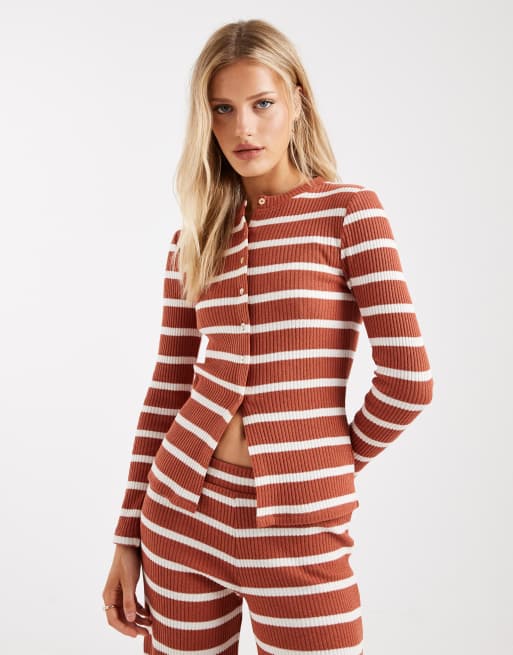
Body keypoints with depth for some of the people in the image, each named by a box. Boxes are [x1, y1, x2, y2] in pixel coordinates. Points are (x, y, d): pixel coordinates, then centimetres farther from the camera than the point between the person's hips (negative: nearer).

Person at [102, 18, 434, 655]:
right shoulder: (193, 237, 6)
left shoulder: (349, 210, -5)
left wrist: (334, 459, 3)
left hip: (299, 528, -3)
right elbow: (169, 388, 7)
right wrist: (129, 536, 7)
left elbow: (408, 376, -9)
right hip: (182, 513, 4)